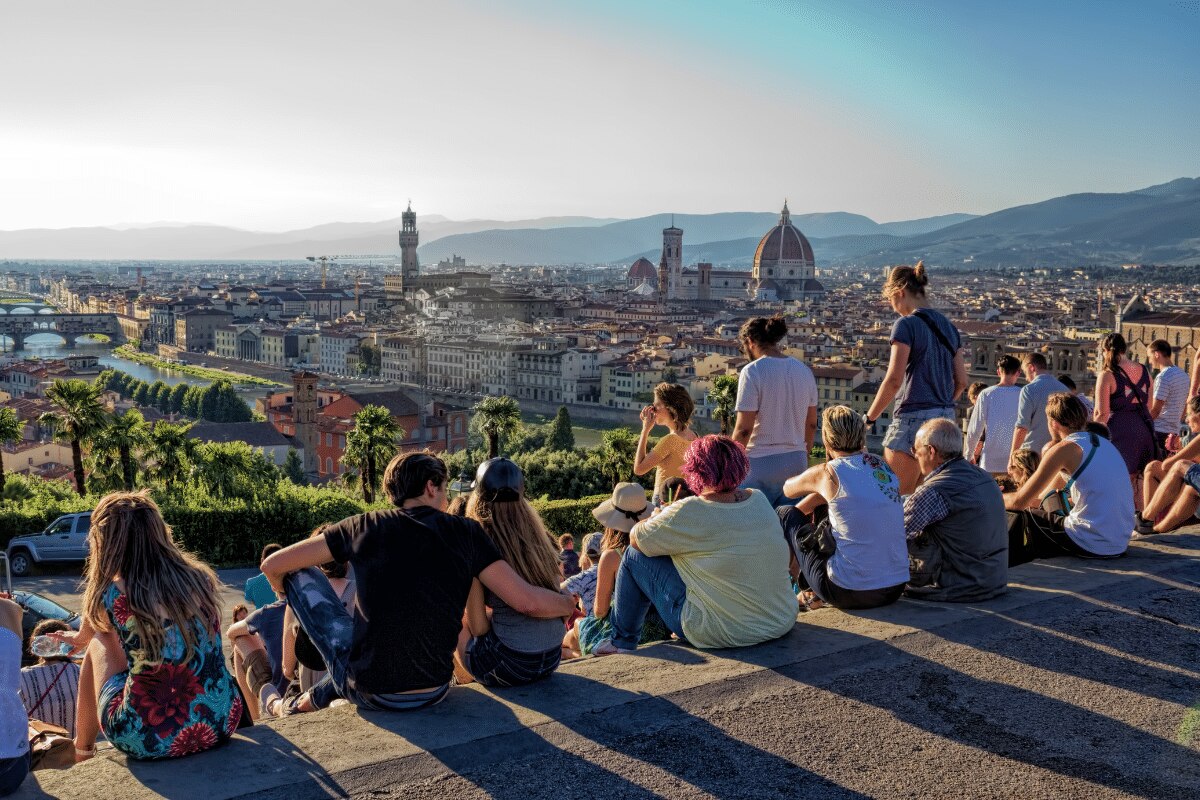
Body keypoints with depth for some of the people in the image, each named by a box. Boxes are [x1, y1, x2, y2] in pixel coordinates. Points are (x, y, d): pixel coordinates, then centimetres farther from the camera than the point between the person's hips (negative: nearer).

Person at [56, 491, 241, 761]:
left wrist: (78, 637, 44)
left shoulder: (110, 595, -9)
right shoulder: (201, 578, 0)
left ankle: (81, 752, 40)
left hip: (148, 742, -3)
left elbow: (85, 636, 17)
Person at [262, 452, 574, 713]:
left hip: (367, 692, -2)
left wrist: (291, 594, 25)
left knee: (301, 574, 16)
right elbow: (527, 602, -11)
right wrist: (572, 604, 9)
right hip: (432, 695, 2)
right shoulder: (465, 533, -5)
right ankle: (315, 698, 37)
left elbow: (273, 566, 3)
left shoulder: (365, 526, -4)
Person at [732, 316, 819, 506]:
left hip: (761, 463, -6)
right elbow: (812, 424, 13)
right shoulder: (804, 370, 7)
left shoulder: (752, 371, -12)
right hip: (797, 462, 6)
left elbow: (743, 429, -15)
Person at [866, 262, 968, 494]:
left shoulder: (906, 324, -9)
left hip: (913, 418, -8)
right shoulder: (949, 327, 13)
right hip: (946, 419, 8)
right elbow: (961, 381, 14)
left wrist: (868, 418, -8)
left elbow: (894, 380, -16)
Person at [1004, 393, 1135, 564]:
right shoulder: (1104, 443, 15)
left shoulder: (1064, 449, -9)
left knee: (1023, 518, 10)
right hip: (1120, 544, 8)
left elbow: (1020, 502, -8)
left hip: (1091, 546, -8)